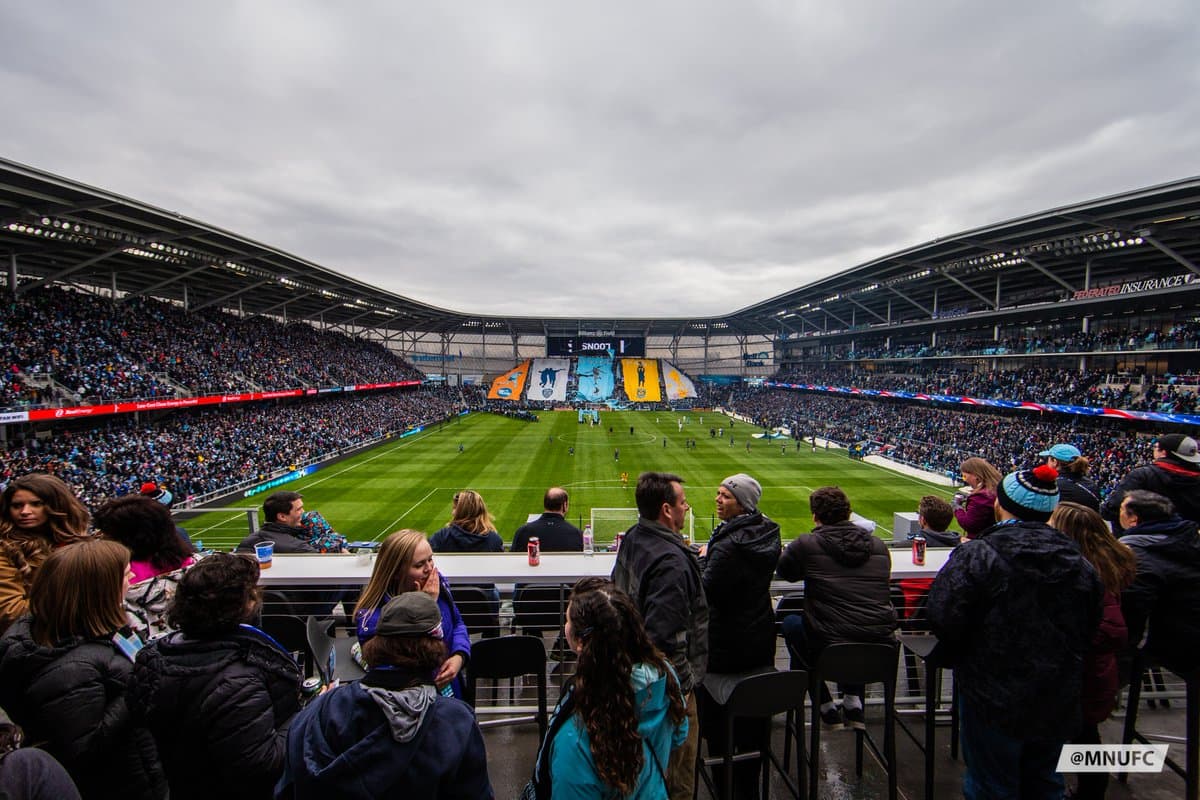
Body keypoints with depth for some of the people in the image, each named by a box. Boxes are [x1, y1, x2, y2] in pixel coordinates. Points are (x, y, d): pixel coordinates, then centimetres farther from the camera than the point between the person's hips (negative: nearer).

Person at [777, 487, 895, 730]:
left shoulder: (805, 545, -6)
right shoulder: (878, 545, 5)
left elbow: (783, 571, 13)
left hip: (829, 648, -5)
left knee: (791, 622, 26)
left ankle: (828, 710, 28)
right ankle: (853, 703, 33)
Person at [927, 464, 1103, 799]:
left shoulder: (976, 556, -21)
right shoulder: (1079, 563, -1)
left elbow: (944, 622, -22)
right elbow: (1089, 633, 9)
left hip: (994, 700, -5)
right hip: (1059, 704, 6)